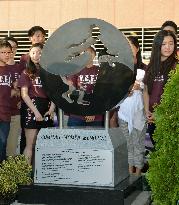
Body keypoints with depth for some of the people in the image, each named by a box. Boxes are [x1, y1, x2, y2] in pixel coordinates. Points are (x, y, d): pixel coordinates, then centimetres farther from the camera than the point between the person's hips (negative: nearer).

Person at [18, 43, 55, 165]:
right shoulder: (27, 73, 5)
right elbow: (24, 94, -2)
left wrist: (52, 108, -7)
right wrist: (36, 111, -10)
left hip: (46, 110, 3)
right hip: (31, 108, -3)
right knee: (30, 144, -6)